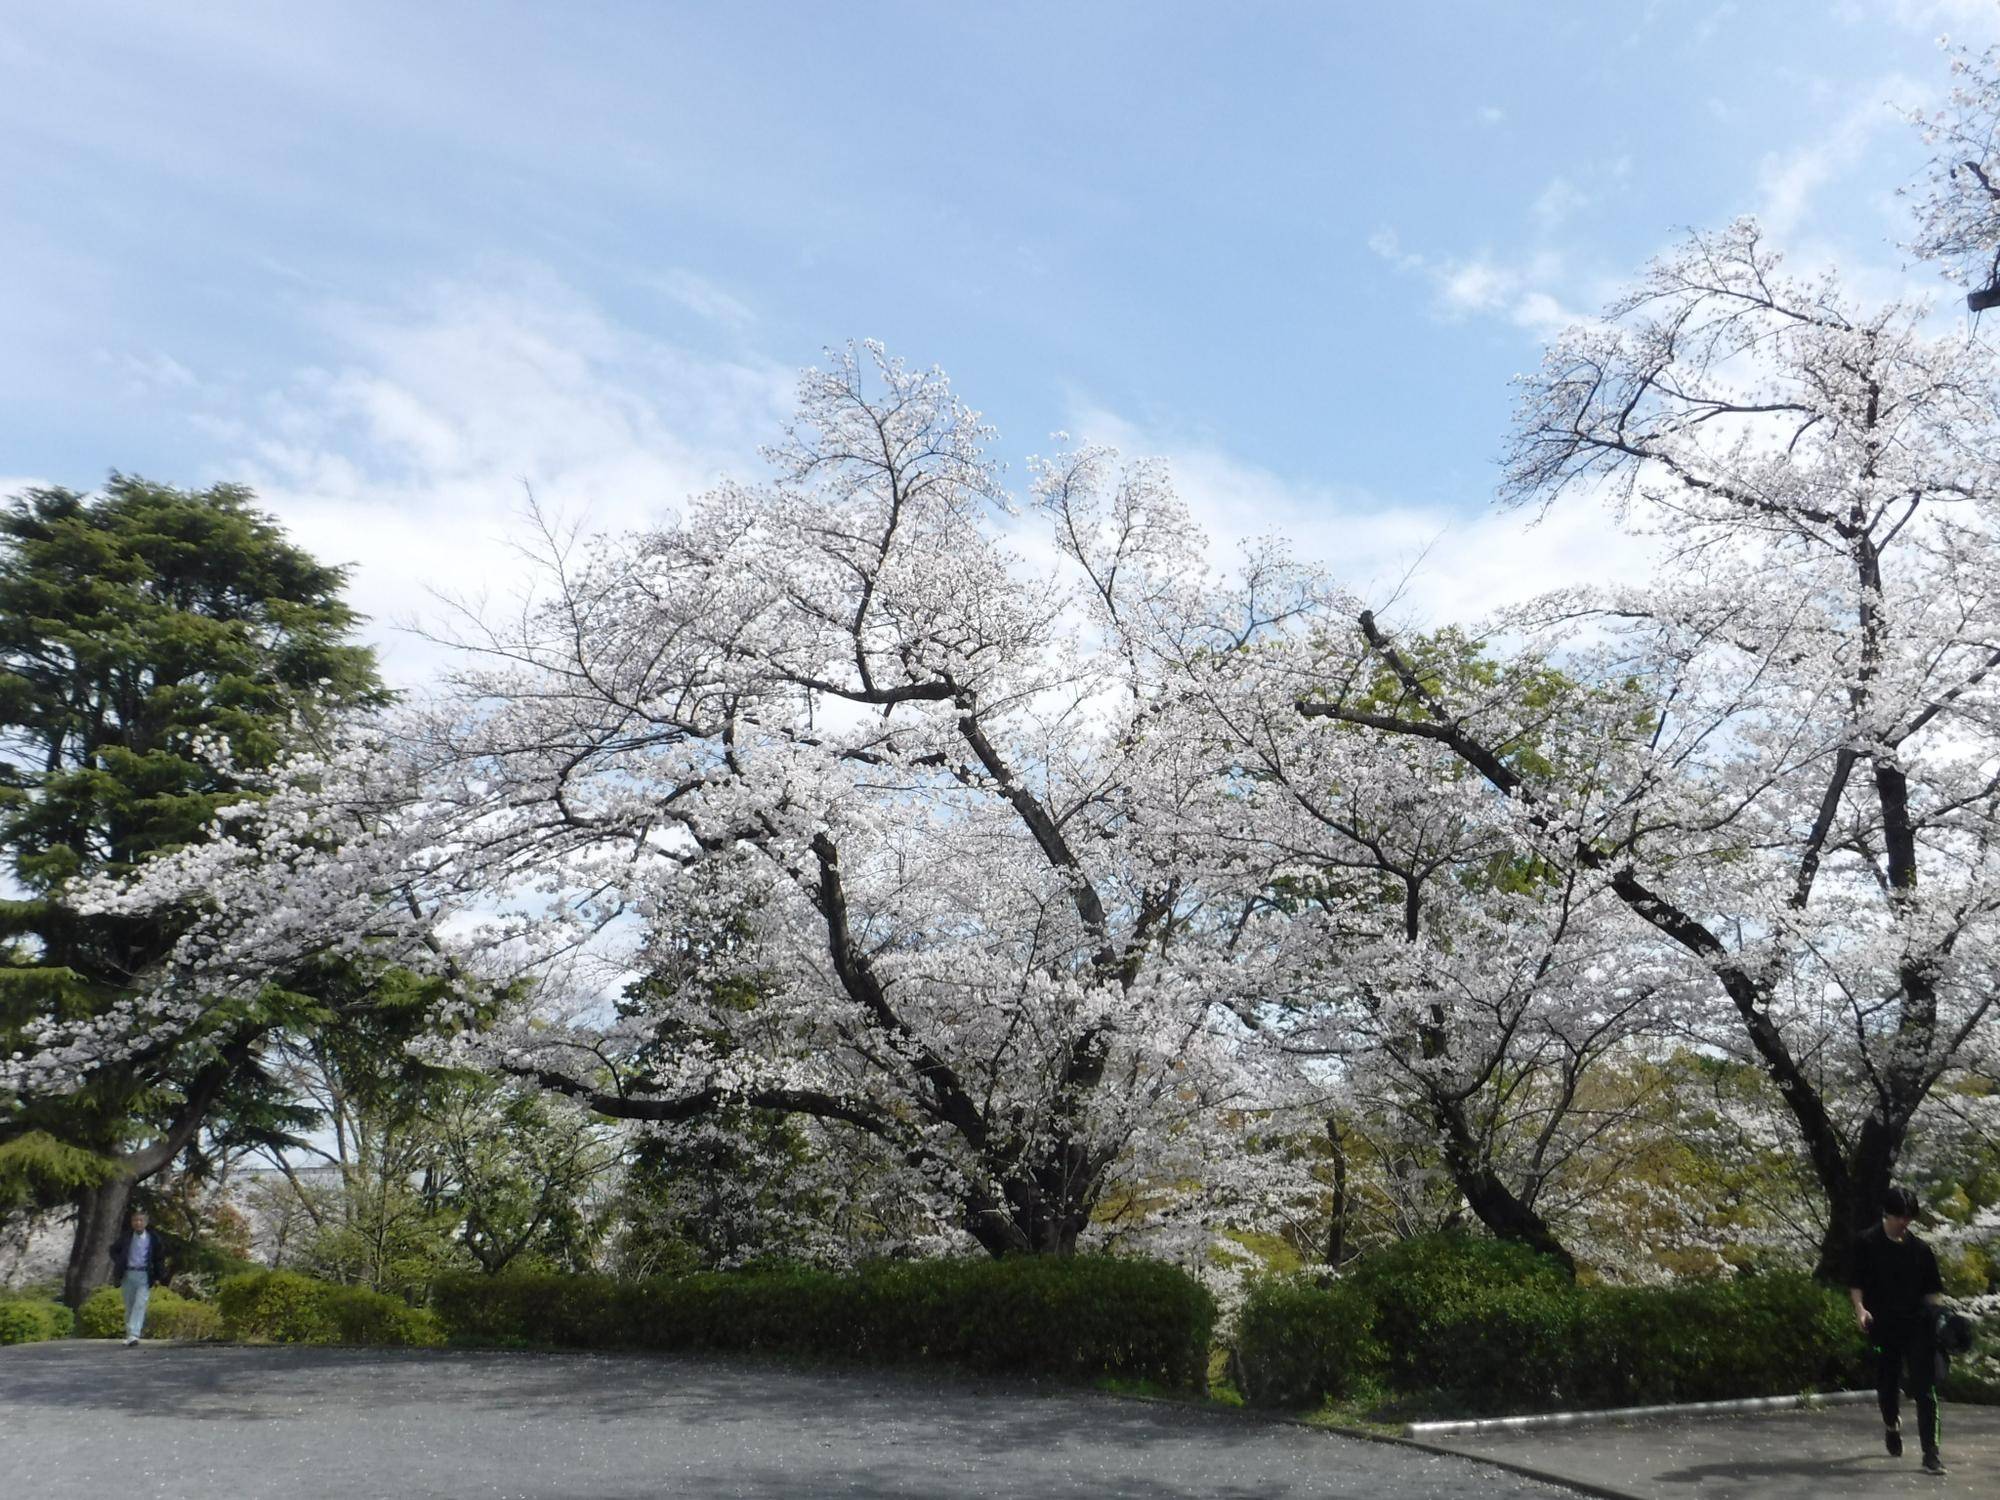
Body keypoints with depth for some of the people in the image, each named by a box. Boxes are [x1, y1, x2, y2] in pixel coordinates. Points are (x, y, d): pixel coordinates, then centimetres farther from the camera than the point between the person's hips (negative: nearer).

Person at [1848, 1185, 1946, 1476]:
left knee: (1924, 1389, -5)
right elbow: (1856, 1282, -2)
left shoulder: (1919, 1248, 6)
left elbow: (1932, 1288, 12)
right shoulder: (1868, 1244, -2)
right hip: (1883, 1324, -1)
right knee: (1887, 1381, 13)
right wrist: (1860, 1308, -17)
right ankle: (1891, 1424, 43)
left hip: (1918, 1326, 1)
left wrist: (1937, 1312, -2)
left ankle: (1931, 1453, -3)